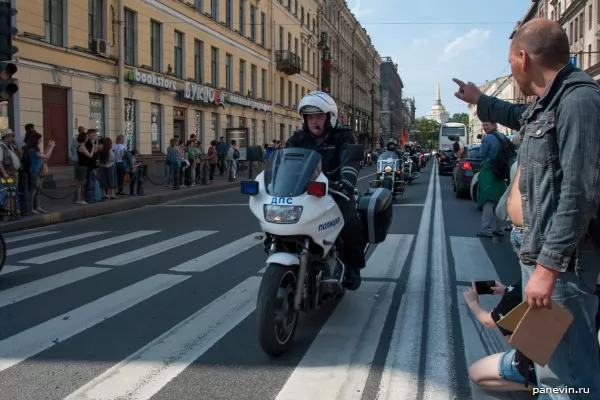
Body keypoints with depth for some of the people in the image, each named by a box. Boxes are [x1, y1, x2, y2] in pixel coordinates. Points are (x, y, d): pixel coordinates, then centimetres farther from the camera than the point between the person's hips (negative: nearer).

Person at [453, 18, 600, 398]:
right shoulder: (549, 101, 14)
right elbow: (522, 117, 40)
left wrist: (549, 266, -27)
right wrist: (480, 101, 51)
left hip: (562, 259, -11)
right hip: (540, 251, 11)